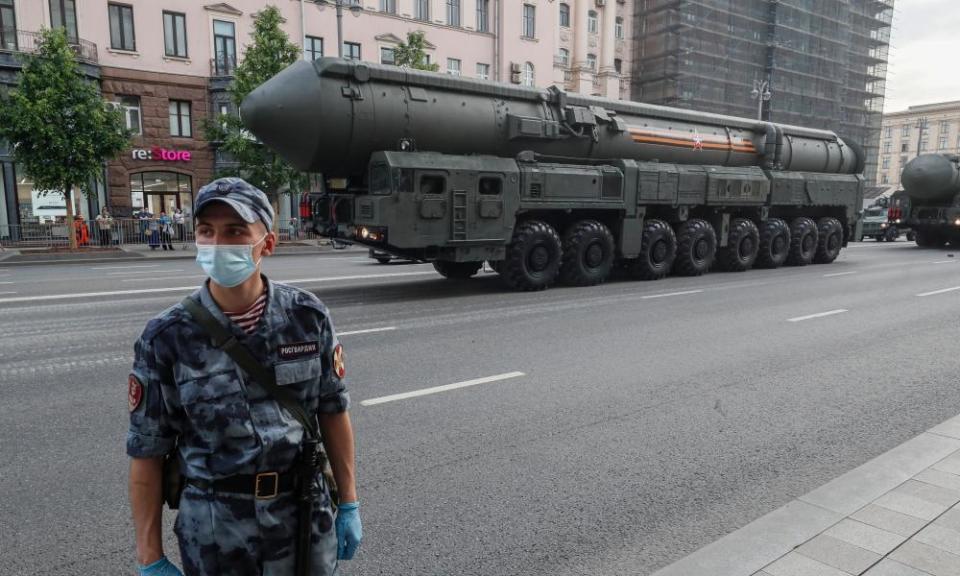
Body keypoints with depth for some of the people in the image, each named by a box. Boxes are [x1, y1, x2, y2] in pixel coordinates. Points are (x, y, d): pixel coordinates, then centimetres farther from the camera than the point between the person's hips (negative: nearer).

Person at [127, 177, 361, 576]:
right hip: (215, 530, -1)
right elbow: (146, 453, -5)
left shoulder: (308, 316, -8)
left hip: (306, 516, 1)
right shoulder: (166, 339, -12)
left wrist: (348, 503, 5)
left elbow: (333, 411, 1)